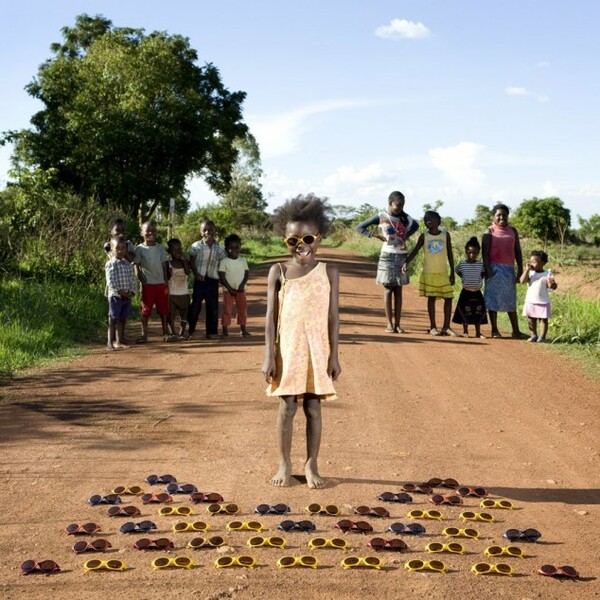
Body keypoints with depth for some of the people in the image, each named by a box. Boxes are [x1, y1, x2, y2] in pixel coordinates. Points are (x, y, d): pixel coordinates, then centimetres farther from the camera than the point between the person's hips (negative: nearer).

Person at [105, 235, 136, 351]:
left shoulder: (128, 265, 10)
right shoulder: (110, 264, -8)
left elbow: (133, 280, 9)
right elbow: (110, 281, -15)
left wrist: (132, 292, -5)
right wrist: (120, 292, -18)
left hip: (127, 296, 6)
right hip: (115, 296, -6)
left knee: (122, 319, 10)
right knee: (113, 319, -2)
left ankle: (119, 341, 18)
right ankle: (110, 342, 2)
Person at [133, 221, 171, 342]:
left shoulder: (160, 248, 4)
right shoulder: (139, 249, -2)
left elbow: (164, 266, 5)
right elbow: (137, 267, -3)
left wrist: (166, 283, 1)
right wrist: (143, 281, -11)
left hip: (161, 284, 2)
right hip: (147, 285, -2)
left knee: (163, 310, 6)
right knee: (145, 310, 3)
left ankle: (165, 333, 13)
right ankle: (144, 334, 9)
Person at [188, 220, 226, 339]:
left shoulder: (219, 248, 2)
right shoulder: (196, 246, -2)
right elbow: (191, 262, 1)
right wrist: (196, 274, -10)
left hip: (213, 280, 2)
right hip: (200, 279, -2)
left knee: (213, 306, 5)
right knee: (196, 304, 1)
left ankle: (212, 331, 13)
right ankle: (190, 330, 10)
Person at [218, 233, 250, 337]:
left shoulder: (242, 260, 3)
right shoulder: (224, 262, -7)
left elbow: (247, 273, 1)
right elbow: (222, 276, -9)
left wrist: (242, 284, -14)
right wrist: (230, 288, -14)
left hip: (241, 290, 3)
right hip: (228, 290, -3)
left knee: (243, 309, 8)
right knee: (227, 309, -2)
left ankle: (243, 329, 17)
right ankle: (225, 330, 3)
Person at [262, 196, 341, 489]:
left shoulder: (328, 272, 2)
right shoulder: (279, 271, 1)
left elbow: (333, 317, 1)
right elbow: (271, 316, 0)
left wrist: (334, 356, -2)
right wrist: (269, 355, -5)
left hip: (317, 351, 0)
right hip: (287, 350, 0)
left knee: (313, 407, 5)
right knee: (287, 407, 4)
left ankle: (311, 466, 16)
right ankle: (284, 465, 17)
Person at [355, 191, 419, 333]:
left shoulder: (404, 217, 6)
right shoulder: (381, 216, -3)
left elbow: (415, 225, 27)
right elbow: (360, 227, 0)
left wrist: (406, 236, 9)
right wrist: (376, 235, -10)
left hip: (402, 256, 3)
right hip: (387, 256, -3)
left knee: (398, 290, 4)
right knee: (388, 289, -1)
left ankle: (397, 324, 5)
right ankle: (389, 324, 1)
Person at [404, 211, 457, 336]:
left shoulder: (445, 235, 3)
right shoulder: (424, 236, 0)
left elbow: (450, 254, 5)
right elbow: (415, 251, -3)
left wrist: (452, 272, 3)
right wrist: (406, 263, -21)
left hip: (443, 273, 2)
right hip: (429, 273, -1)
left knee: (448, 298, -1)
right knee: (431, 298, 1)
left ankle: (446, 327, 7)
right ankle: (432, 327, 8)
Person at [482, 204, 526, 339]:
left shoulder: (512, 231, 13)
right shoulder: (489, 231, -1)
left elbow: (517, 251, 13)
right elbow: (485, 252, -8)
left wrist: (520, 269, 8)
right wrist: (488, 269, -18)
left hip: (509, 268, 4)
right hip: (495, 268, -4)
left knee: (511, 300, 7)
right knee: (493, 299, -1)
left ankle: (516, 331, 10)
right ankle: (494, 330, 6)